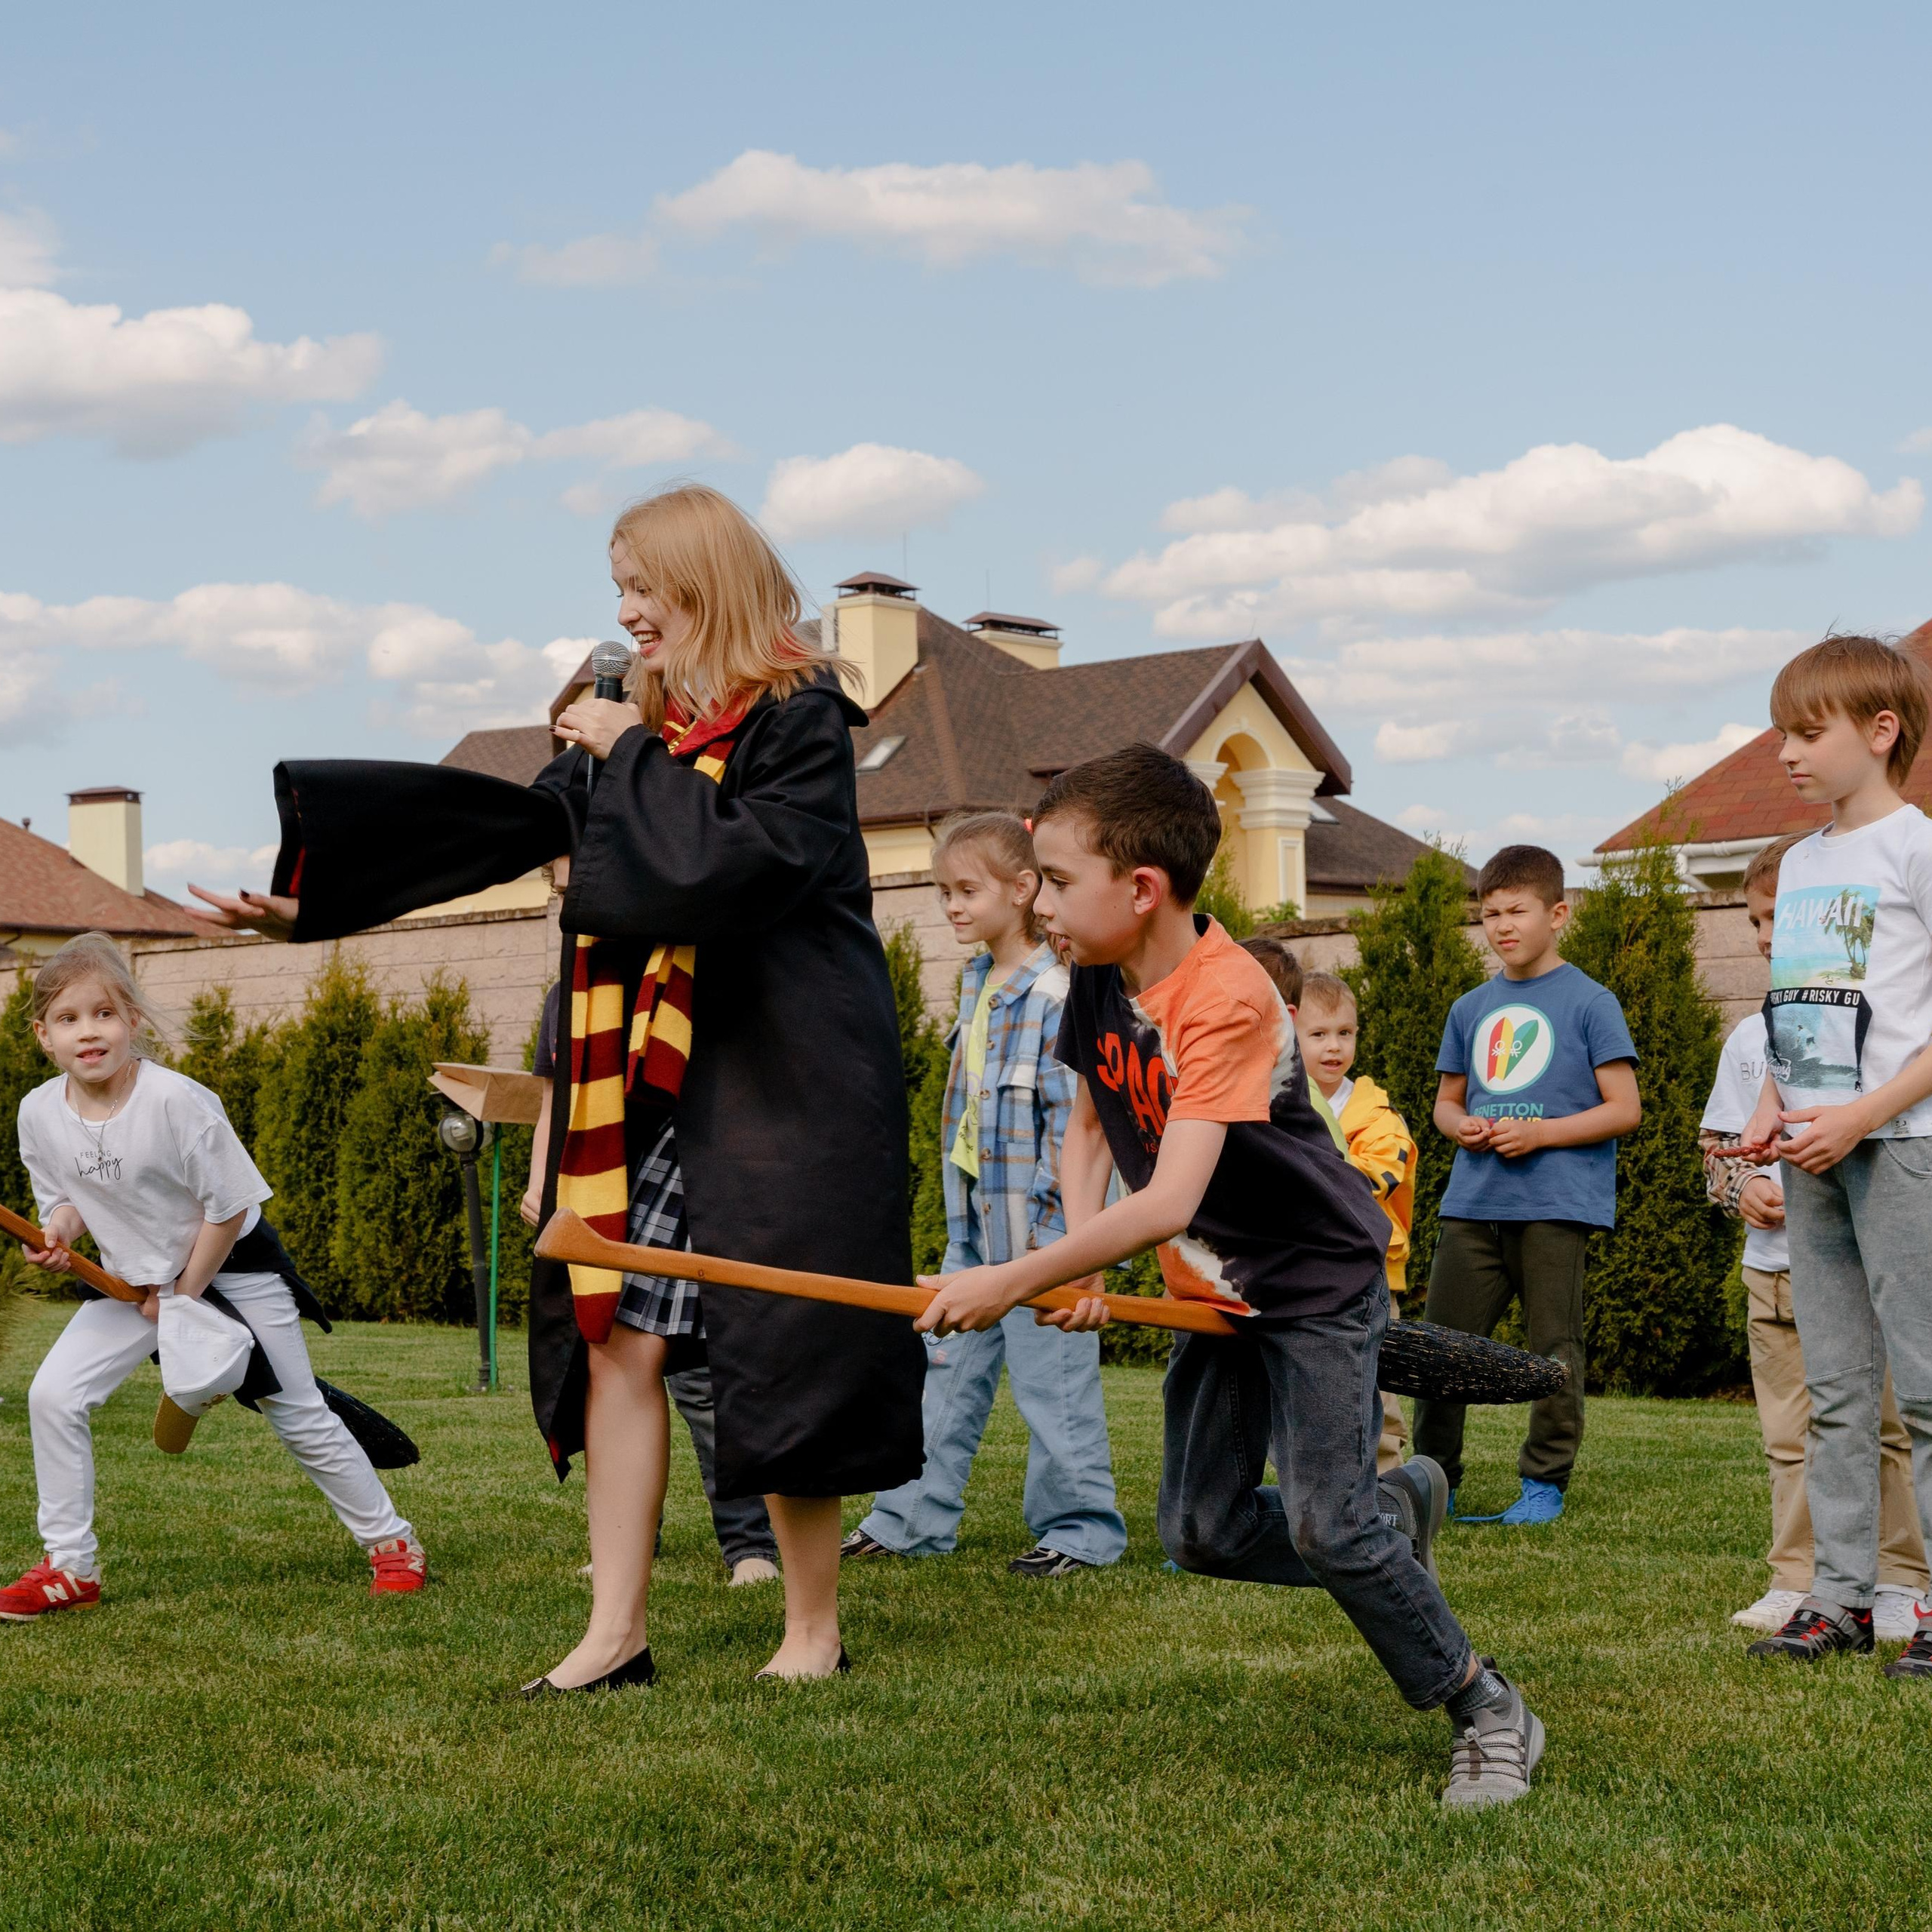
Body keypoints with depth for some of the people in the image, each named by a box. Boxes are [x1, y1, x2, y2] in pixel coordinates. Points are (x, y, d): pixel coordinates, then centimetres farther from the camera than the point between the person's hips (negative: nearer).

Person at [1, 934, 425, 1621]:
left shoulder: (174, 1099, -28)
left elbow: (229, 1207, -19)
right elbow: (64, 1197, 4)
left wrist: (186, 1295, -13)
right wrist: (59, 1231, -19)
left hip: (231, 1265, -5)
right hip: (135, 1277, 5)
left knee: (299, 1416, 1)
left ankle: (391, 1542, 19)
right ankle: (70, 1569, 4)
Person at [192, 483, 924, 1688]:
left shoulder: (801, 718, -9)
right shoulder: (640, 728, 13)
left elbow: (736, 865, -24)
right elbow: (499, 824, 14)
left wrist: (636, 761, -12)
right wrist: (311, 898, 11)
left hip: (780, 1084, -7)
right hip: (650, 1085, 7)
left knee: (774, 1354, -3)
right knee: (620, 1340, 3)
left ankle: (815, 1632, 12)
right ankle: (618, 1635, 9)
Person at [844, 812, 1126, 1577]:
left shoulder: (1057, 994, -15)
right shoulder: (976, 982, 12)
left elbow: (1071, 1118, -17)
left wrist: (1046, 1225, -18)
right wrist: (962, 1213, 19)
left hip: (1037, 1224, -8)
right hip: (975, 1223, 8)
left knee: (1050, 1378, 0)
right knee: (946, 1370, 12)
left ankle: (1081, 1528, 12)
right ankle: (914, 1519, 19)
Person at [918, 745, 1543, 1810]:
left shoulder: (1225, 1000, -31)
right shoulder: (1098, 983, -5)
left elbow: (1168, 1203, -38)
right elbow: (1088, 1130, 10)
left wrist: (1014, 1282, -36)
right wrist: (1076, 1265, -8)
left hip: (1320, 1282, -8)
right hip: (1217, 1288, 8)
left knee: (1325, 1529, -16)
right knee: (1201, 1530, 5)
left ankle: (1489, 1712, 2)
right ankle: (1393, 1506, 30)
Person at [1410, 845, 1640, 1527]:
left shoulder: (1590, 1003, -1)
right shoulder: (1470, 1009, 14)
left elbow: (1624, 1109, -4)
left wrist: (1539, 1133, -14)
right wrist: (1461, 1125, -1)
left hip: (1555, 1204, -5)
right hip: (1472, 1202, 5)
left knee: (1553, 1350, 1)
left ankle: (1546, 1482, 12)